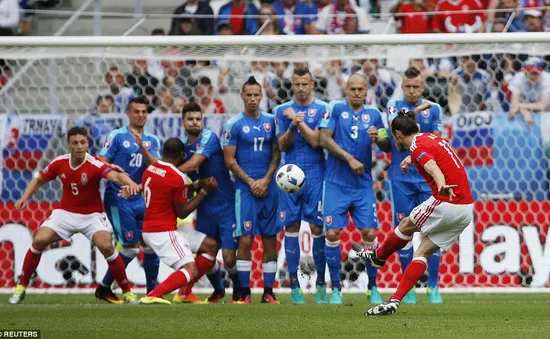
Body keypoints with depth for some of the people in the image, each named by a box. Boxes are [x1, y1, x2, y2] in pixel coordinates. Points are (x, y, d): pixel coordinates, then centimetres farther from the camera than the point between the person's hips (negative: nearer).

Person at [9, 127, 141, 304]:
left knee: (106, 246, -24)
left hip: (92, 215, -3)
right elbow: (39, 180, 8)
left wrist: (129, 182, -64)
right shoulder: (59, 163, -9)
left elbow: (115, 175, -42)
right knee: (39, 240, -14)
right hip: (65, 213, 3)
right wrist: (25, 197, -8)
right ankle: (21, 287, 3)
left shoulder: (94, 165, -23)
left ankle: (127, 292, -7)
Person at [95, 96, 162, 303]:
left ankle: (152, 291, 13)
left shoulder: (153, 141, 12)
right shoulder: (117, 136, -2)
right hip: (119, 199, -5)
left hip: (142, 199, 5)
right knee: (131, 246, -9)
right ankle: (104, 288, 5)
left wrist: (142, 148, -15)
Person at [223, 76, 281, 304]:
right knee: (245, 240, -8)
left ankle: (268, 292, 7)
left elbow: (276, 155, 9)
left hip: (268, 188, 3)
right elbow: (229, 161, -1)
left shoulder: (271, 121, 8)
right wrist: (251, 182, -8)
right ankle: (244, 293, -2)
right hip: (245, 189, -3)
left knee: (270, 240, 3)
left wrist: (265, 180, -5)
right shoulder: (234, 124, -1)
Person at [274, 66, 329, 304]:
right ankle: (294, 286, 4)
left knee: (317, 227, -4)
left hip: (315, 175, -2)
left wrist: (299, 122, -12)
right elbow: (282, 145, 4)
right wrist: (292, 125, -11)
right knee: (291, 227, 0)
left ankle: (321, 284, 4)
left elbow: (316, 141, -8)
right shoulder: (283, 111, 10)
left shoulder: (322, 109, 2)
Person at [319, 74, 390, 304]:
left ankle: (372, 287, 9)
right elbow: (324, 139, -8)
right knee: (332, 234, -7)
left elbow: (387, 146, 10)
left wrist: (378, 138, -13)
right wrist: (350, 159, -14)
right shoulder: (335, 109, 0)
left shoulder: (373, 114, 8)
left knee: (369, 234, -5)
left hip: (363, 185, 2)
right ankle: (335, 289, 6)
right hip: (336, 184, -2)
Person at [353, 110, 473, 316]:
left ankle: (377, 256, 39)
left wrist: (442, 185, -49)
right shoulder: (431, 138, 19)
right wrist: (410, 159, 60)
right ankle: (395, 300, 3)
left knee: (406, 226, 16)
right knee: (423, 252, 8)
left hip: (446, 202, -9)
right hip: (467, 209, 9)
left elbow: (433, 167, -31)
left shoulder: (418, 146, -9)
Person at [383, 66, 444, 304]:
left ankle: (433, 287, 0)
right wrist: (416, 111, -32)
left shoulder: (433, 109, 8)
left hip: (427, 177, 1)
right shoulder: (394, 106, 4)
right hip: (400, 178, -1)